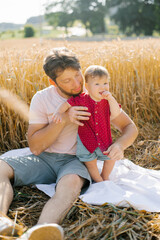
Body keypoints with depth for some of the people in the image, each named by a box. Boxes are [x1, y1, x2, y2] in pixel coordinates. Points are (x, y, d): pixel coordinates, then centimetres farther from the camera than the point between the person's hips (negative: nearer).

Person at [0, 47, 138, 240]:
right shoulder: (41, 99, -4)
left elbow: (130, 127, 2)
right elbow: (35, 147, -8)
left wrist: (119, 144, -23)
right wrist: (63, 119, -22)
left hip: (75, 160, -2)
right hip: (45, 159, 3)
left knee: (71, 184, -39)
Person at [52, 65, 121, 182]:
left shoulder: (108, 100, -8)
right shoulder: (82, 99, -17)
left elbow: (116, 114, -21)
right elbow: (67, 104, -12)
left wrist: (111, 99, -31)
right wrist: (58, 112, -29)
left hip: (103, 139, 3)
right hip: (86, 141, -3)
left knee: (111, 158, 16)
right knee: (91, 163, 9)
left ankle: (105, 177, 45)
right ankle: (99, 181, 37)